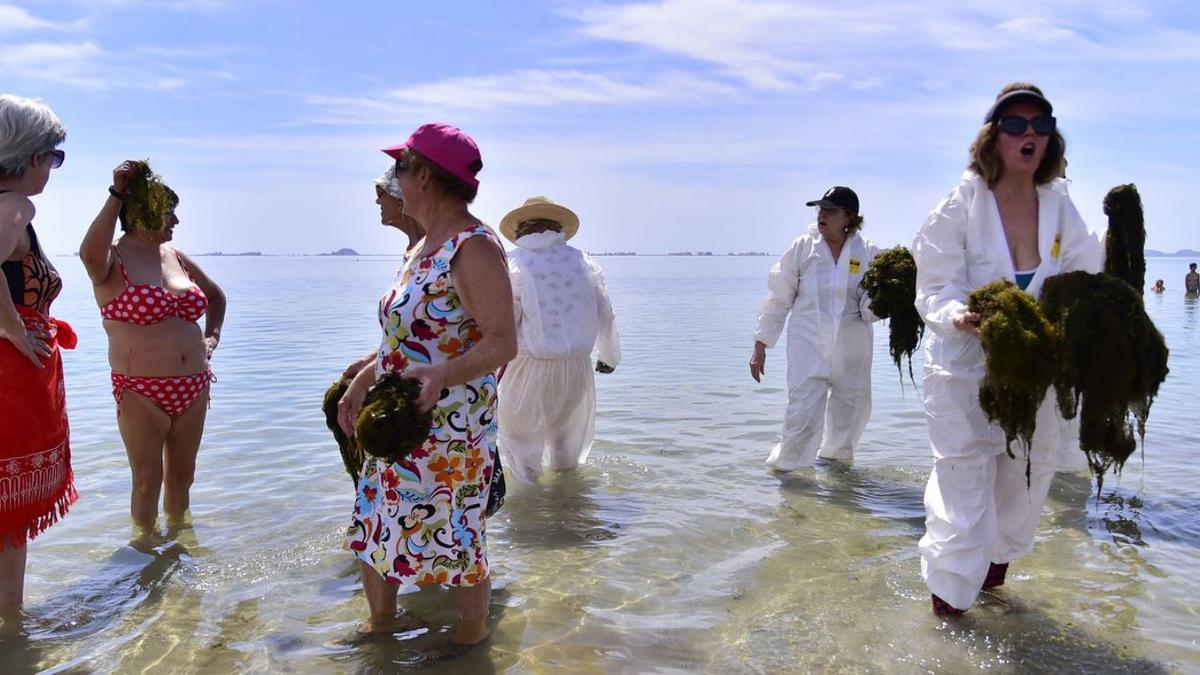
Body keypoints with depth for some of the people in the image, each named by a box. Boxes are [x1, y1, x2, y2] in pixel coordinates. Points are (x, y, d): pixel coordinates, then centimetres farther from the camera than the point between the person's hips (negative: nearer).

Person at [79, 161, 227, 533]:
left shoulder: (175, 256, 10)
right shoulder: (114, 259, -7)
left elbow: (216, 295, 26)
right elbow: (90, 254, -34)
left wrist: (211, 338, 11)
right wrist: (116, 194, -29)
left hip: (193, 388, 6)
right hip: (141, 393, -6)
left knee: (182, 475, 16)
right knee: (148, 480, 3)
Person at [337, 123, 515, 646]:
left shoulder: (474, 247, -18)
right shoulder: (423, 248, 12)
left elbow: (502, 343, -25)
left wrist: (439, 375, -39)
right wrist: (363, 380, 16)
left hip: (450, 426, -9)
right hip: (397, 421, 9)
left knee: (454, 535, 4)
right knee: (372, 524, 17)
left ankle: (472, 633, 28)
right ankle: (382, 621, 39)